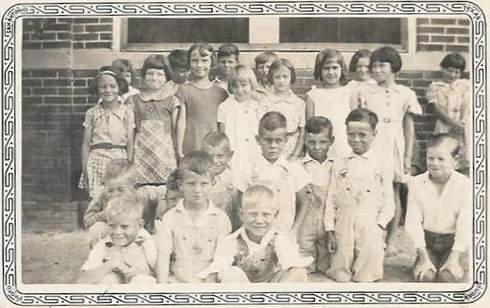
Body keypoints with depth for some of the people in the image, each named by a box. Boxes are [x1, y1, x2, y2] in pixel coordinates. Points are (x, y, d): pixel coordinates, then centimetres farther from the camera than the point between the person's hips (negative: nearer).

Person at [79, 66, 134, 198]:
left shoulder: (127, 113, 3)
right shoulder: (91, 113, 7)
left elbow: (130, 144, 4)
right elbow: (86, 144, 8)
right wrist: (84, 171, 3)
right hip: (97, 162, 1)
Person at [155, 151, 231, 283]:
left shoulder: (220, 218, 2)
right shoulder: (170, 218, 2)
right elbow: (163, 256, -2)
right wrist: (162, 286, -13)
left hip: (208, 282, 1)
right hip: (177, 281, 0)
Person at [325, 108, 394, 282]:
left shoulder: (380, 165, 3)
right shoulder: (340, 165, 6)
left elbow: (388, 202, 3)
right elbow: (331, 199, 5)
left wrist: (379, 225, -9)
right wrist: (330, 230, -1)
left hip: (371, 228, -1)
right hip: (343, 227, 1)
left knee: (366, 277, 2)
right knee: (340, 276, 5)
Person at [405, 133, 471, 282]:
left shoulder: (464, 185, -13)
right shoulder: (416, 183, -9)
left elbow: (465, 225, -12)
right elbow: (413, 223, -8)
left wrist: (453, 260, -15)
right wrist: (423, 257, -12)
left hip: (451, 241, -1)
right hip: (426, 239, 1)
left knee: (449, 277, -21)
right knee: (425, 276, -20)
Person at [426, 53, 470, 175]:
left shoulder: (465, 85, 13)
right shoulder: (434, 87, 10)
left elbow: (466, 106, 1)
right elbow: (437, 110, -2)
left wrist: (461, 124, -16)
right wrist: (454, 123, -16)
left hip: (463, 127, 1)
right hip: (444, 127, -1)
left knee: (466, 165, -6)